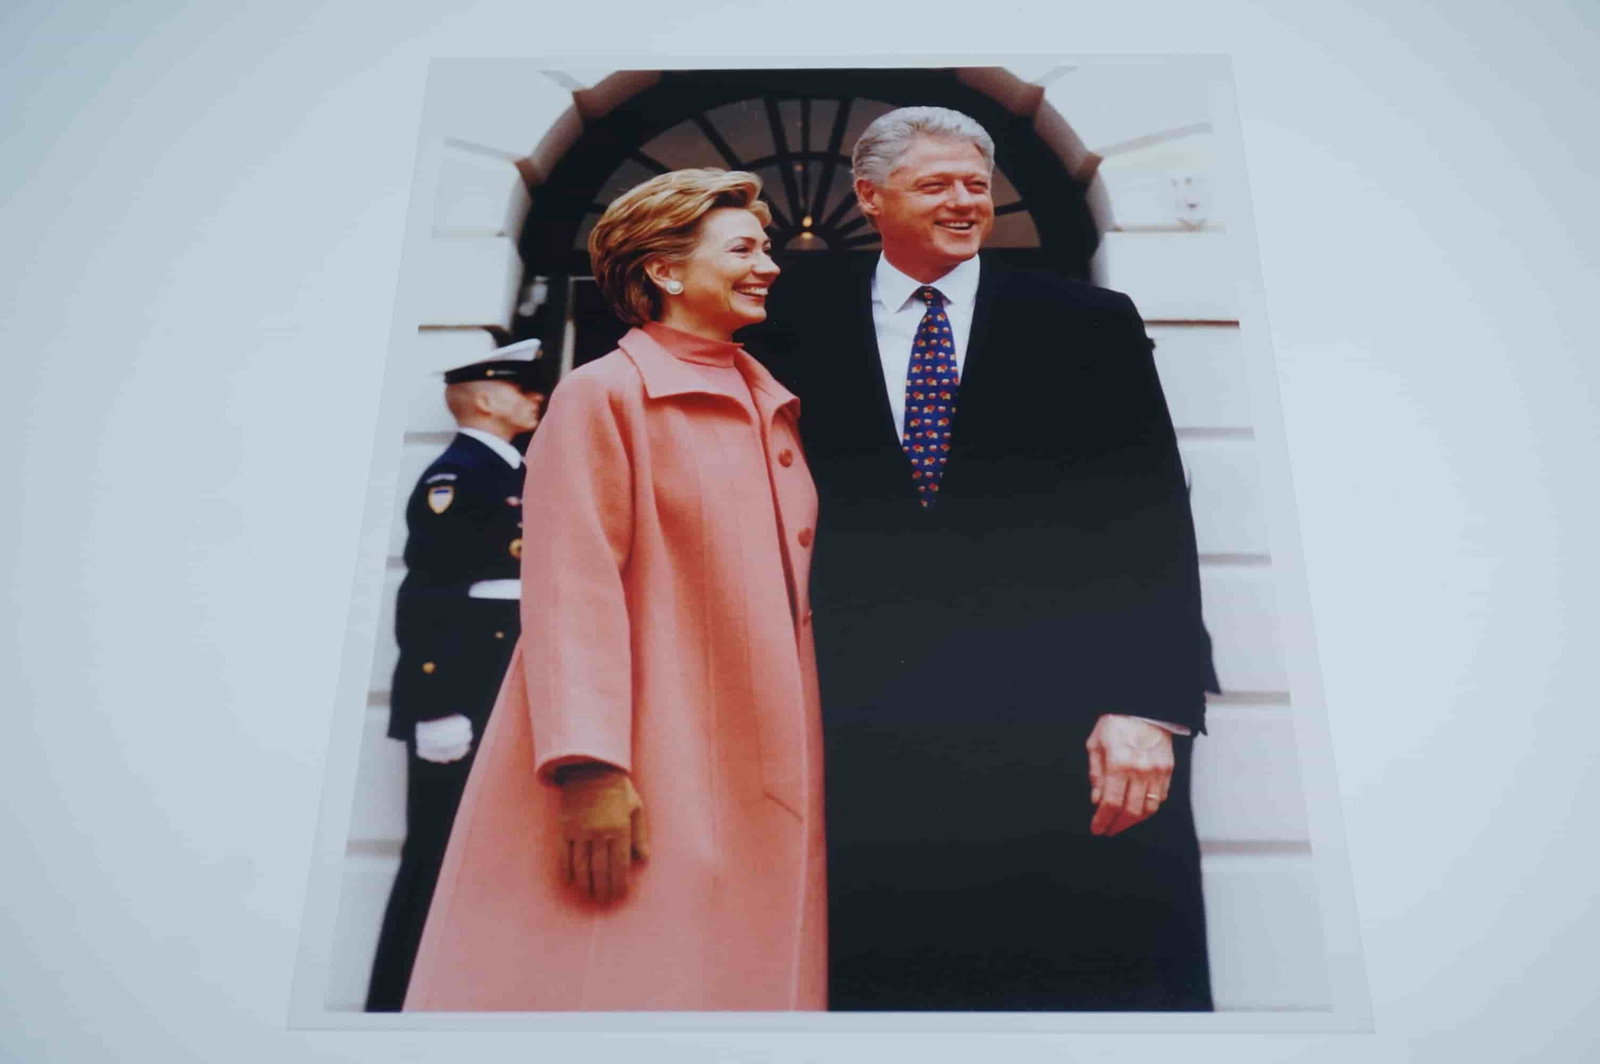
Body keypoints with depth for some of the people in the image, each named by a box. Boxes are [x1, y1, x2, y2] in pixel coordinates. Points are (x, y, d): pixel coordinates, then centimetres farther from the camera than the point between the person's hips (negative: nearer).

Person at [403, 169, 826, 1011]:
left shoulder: (772, 409, 15)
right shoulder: (604, 394, -6)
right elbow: (572, 592, -15)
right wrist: (589, 768, -22)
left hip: (755, 781, 7)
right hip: (644, 780, -7)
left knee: (732, 976, 13)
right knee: (626, 979, 1)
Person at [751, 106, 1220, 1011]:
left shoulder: (1089, 325, 7)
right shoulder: (802, 331, 8)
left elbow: (1152, 521, 0)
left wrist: (1148, 705, -10)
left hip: (1063, 723, 0)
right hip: (867, 724, 1)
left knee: (1101, 970, 7)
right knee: (884, 977, 9)